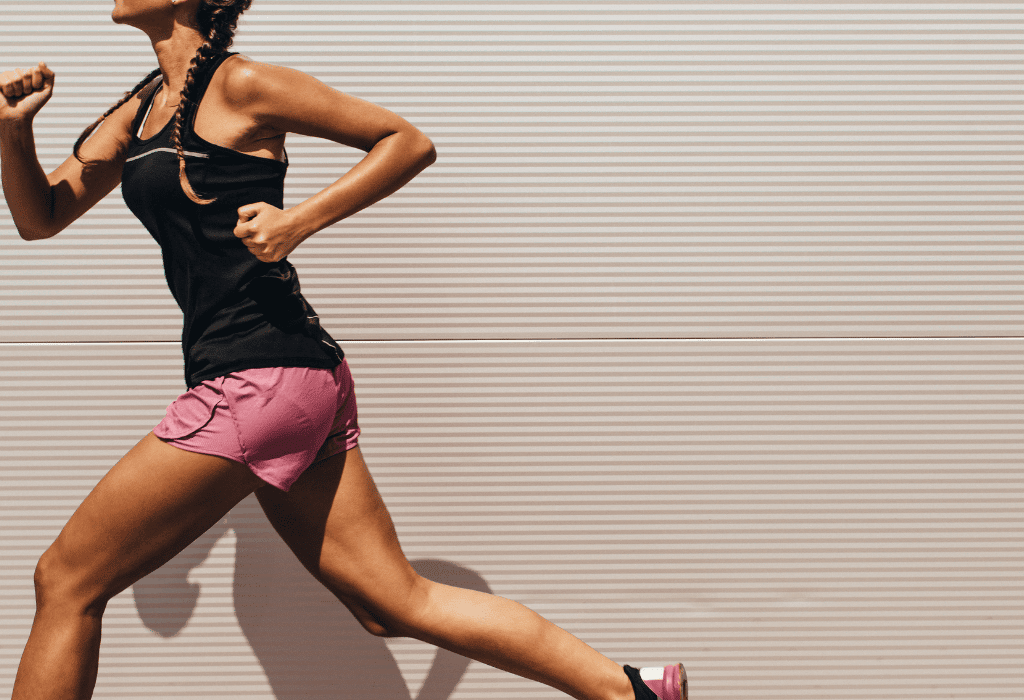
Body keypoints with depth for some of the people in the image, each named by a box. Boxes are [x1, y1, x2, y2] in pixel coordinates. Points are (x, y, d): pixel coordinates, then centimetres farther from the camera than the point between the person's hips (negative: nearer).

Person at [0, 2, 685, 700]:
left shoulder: (240, 85, -6)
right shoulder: (140, 111, 18)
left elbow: (410, 142, -3)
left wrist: (299, 221, -12)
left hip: (260, 378, -9)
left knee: (67, 582, -1)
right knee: (397, 603, 8)